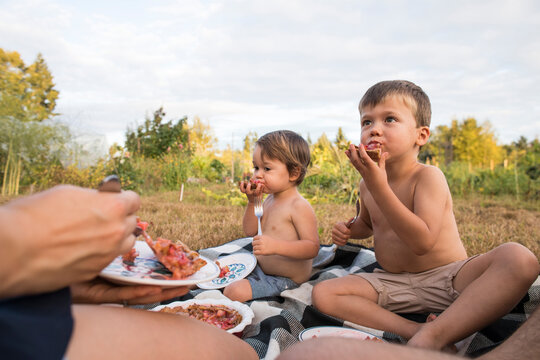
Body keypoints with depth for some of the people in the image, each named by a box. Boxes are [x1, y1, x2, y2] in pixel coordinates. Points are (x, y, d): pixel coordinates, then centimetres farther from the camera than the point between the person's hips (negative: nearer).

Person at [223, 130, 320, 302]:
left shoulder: (300, 206, -22)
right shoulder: (269, 199, 6)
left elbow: (312, 247, -28)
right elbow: (250, 231, 10)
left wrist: (275, 246, -41)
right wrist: (252, 201, -3)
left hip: (284, 280, -9)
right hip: (260, 267, 9)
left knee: (233, 292, -21)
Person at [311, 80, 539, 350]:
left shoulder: (428, 176, -14)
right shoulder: (367, 182, 3)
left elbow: (423, 241, -28)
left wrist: (379, 187, -32)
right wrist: (350, 229, 0)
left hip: (446, 279, -4)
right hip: (392, 284, 5)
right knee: (322, 294, -16)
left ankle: (435, 335, -37)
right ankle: (413, 331, -24)